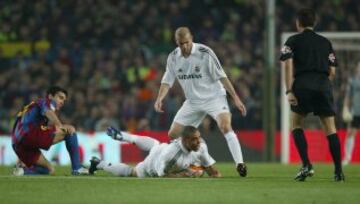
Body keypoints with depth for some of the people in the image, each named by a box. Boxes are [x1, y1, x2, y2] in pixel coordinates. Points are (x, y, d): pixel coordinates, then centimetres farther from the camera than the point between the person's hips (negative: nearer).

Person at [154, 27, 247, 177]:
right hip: (192, 101, 6)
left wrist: (235, 97, -18)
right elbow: (167, 81, 3)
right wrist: (159, 99, -15)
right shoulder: (173, 57, -4)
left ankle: (240, 164, -30)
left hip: (214, 97, -6)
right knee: (173, 134, 4)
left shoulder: (204, 52, -18)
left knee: (225, 126, -29)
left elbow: (221, 76, -15)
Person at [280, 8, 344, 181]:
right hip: (324, 85, 2)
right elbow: (332, 71, 15)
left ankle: (306, 165, -3)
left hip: (303, 84, -2)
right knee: (330, 129, 4)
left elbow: (287, 65, -3)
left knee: (297, 124, 14)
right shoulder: (325, 42, 19)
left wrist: (289, 91, -8)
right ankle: (339, 172, -4)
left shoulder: (293, 41, 11)